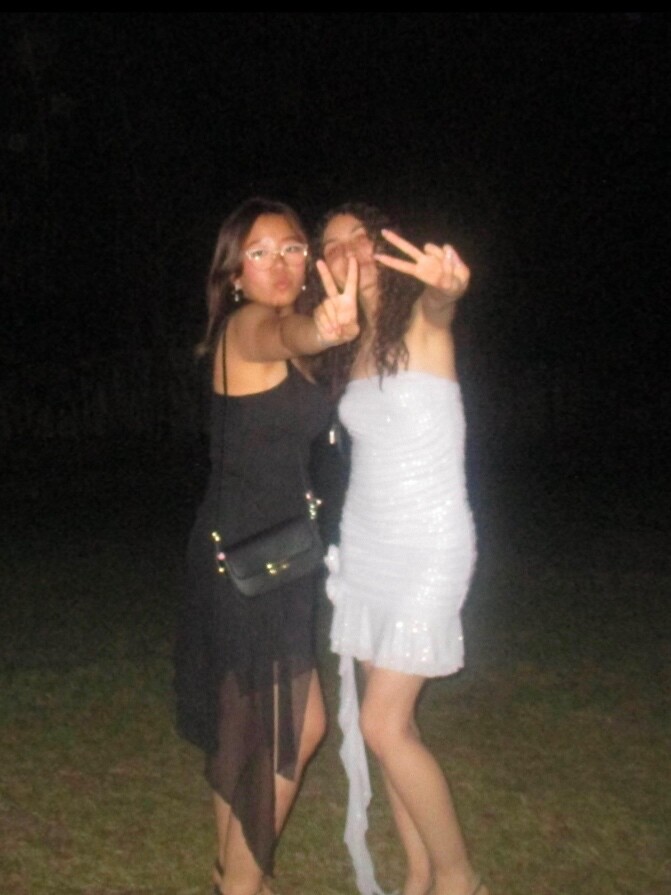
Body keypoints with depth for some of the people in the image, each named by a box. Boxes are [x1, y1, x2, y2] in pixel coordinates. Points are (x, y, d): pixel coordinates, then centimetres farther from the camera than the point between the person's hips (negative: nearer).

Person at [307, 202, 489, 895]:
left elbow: (440, 301, -32)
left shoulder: (420, 321, -8)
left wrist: (446, 285, -54)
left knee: (384, 726, -7)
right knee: (386, 723, 8)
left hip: (428, 545, -6)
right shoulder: (346, 347, 12)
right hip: (365, 543, 6)